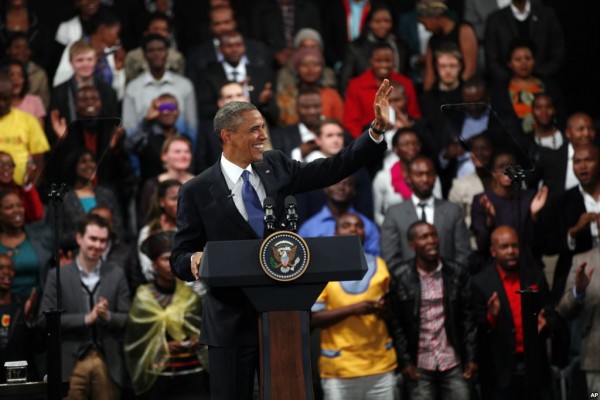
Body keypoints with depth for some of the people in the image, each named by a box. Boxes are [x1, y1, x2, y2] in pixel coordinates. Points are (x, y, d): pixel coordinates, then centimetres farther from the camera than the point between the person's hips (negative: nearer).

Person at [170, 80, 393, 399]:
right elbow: (179, 257, -3)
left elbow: (334, 169, 6)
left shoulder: (276, 167, 7)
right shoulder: (197, 191, -6)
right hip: (232, 321, -4)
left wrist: (378, 128, -2)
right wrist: (195, 261, -27)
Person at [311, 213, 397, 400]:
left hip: (380, 364, 4)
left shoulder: (379, 265, 12)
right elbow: (312, 318, -8)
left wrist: (385, 310, -6)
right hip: (339, 368, -4)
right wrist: (351, 309, -19)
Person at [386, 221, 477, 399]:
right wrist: (405, 361, -6)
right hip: (419, 367, -1)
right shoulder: (399, 277, -4)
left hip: (454, 364, 1)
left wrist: (471, 358, 1)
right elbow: (394, 322, -2)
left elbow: (468, 318, 5)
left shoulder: (457, 273, 2)